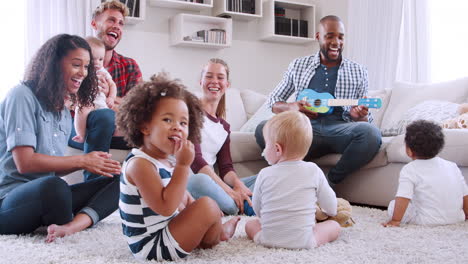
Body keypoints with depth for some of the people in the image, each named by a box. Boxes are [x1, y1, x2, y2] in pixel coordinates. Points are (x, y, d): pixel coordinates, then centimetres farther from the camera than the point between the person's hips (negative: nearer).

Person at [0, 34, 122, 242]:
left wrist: (89, 162, -4)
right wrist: (81, 161, -10)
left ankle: (71, 226, -32)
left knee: (118, 182, -10)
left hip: (45, 194, 8)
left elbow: (54, 169, 14)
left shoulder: (64, 112, 16)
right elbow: (24, 163, -16)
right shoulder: (22, 96, -7)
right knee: (52, 187, -41)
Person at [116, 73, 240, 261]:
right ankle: (217, 235, 12)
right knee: (207, 205, -16)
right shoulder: (140, 164, -23)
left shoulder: (168, 160, 4)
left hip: (168, 231, 10)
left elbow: (182, 198, 15)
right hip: (152, 246, -10)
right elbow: (166, 207, -31)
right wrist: (183, 165, -29)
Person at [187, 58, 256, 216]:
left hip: (214, 183, 7)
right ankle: (242, 210, -16)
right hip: (186, 183, -7)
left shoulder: (223, 126, 20)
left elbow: (225, 167, 10)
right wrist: (227, 190, -22)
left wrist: (237, 184, -15)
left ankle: (245, 206, -30)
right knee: (200, 180, -39)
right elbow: (194, 158, -13)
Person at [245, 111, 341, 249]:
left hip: (268, 239, 1)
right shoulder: (313, 171, -8)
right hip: (303, 241, -1)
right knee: (335, 225, 16)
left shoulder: (265, 174, -6)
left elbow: (257, 209, 7)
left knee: (250, 224, 28)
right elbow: (331, 207, 5)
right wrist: (329, 212, 30)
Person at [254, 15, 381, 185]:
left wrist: (359, 116, -9)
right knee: (263, 129, -28)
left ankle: (331, 181, -16)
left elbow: (365, 120, 17)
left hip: (340, 130, 0)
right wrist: (291, 107, -5)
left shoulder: (358, 72, 16)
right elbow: (273, 102, 19)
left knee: (371, 133, -34)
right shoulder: (298, 66, 17)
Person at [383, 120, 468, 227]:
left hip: (429, 220, -6)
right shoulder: (452, 166, 5)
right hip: (457, 217, 6)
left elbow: (403, 198, -19)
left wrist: (395, 220, -13)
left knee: (393, 205, 4)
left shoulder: (409, 170, -10)